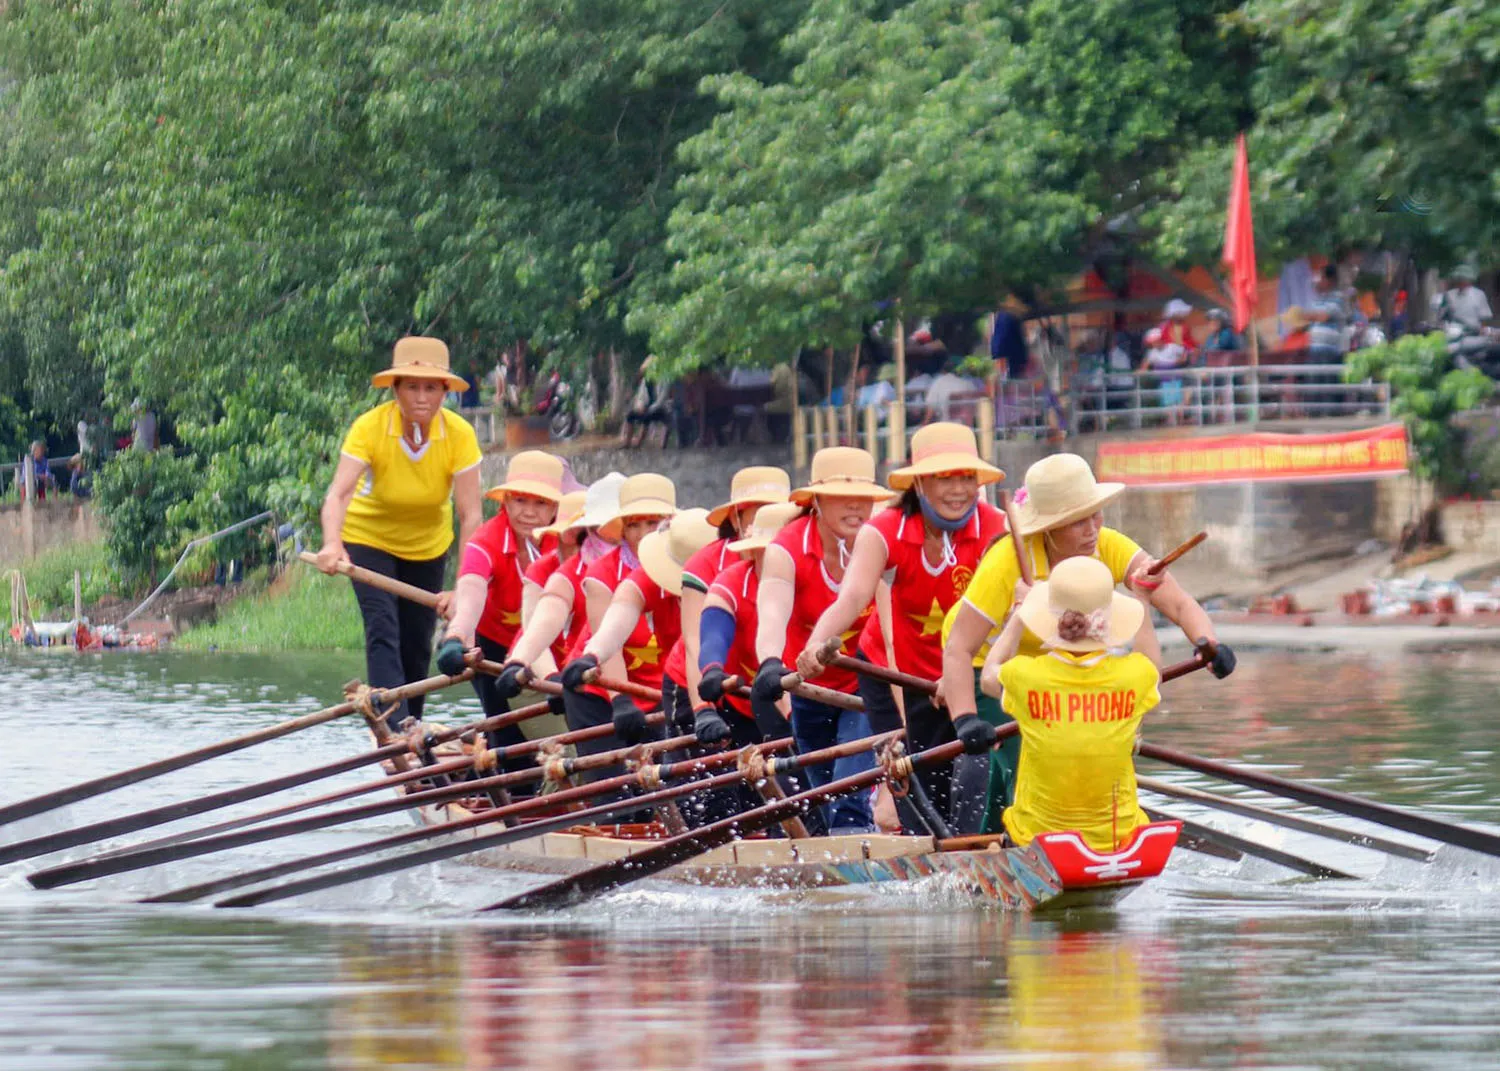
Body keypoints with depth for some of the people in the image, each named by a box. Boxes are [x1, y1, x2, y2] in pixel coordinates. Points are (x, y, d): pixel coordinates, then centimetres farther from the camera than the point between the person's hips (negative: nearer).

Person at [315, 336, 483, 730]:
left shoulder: (459, 434, -23)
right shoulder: (369, 427, -27)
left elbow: (471, 516, -26)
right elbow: (338, 493, -39)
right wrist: (332, 544, -59)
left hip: (428, 545, 2)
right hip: (369, 538, -2)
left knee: (417, 646, 8)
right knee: (383, 631, -20)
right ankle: (394, 729, -28)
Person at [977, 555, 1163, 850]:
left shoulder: (1024, 676, -16)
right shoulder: (1134, 675, -13)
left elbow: (989, 678, 13)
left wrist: (1018, 614, 24)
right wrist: (1144, 604, 27)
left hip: (1035, 841, -1)